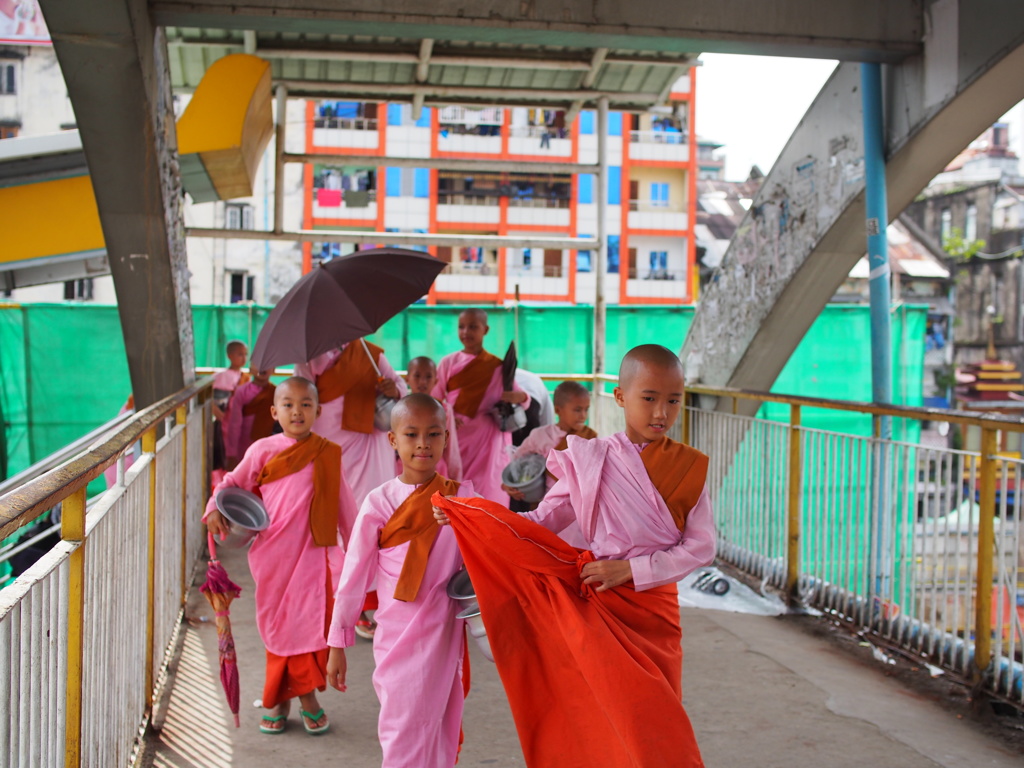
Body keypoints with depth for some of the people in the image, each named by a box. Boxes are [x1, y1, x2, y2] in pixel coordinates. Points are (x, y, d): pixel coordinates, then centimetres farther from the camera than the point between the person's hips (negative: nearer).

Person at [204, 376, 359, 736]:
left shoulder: (327, 454, 4)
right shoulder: (263, 450, 0)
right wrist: (215, 508, -8)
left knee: (310, 622, 0)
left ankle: (306, 695, 15)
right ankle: (278, 699, 20)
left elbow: (343, 502, 11)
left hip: (314, 551, 0)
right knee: (277, 624, 7)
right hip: (272, 553, 0)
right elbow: (233, 482, 9)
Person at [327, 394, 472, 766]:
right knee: (403, 737, 3)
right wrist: (337, 644, 0)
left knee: (439, 735, 10)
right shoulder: (380, 502, -6)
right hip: (396, 638, -2)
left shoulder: (461, 498, -1)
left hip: (443, 636, 2)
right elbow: (353, 576, -2)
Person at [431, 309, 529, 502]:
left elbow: (519, 397, 4)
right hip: (454, 436, 1)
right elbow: (435, 400, 2)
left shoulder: (497, 366, 1)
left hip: (485, 438, -1)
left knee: (484, 492, -4)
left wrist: (521, 397, -20)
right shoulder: (448, 362, 3)